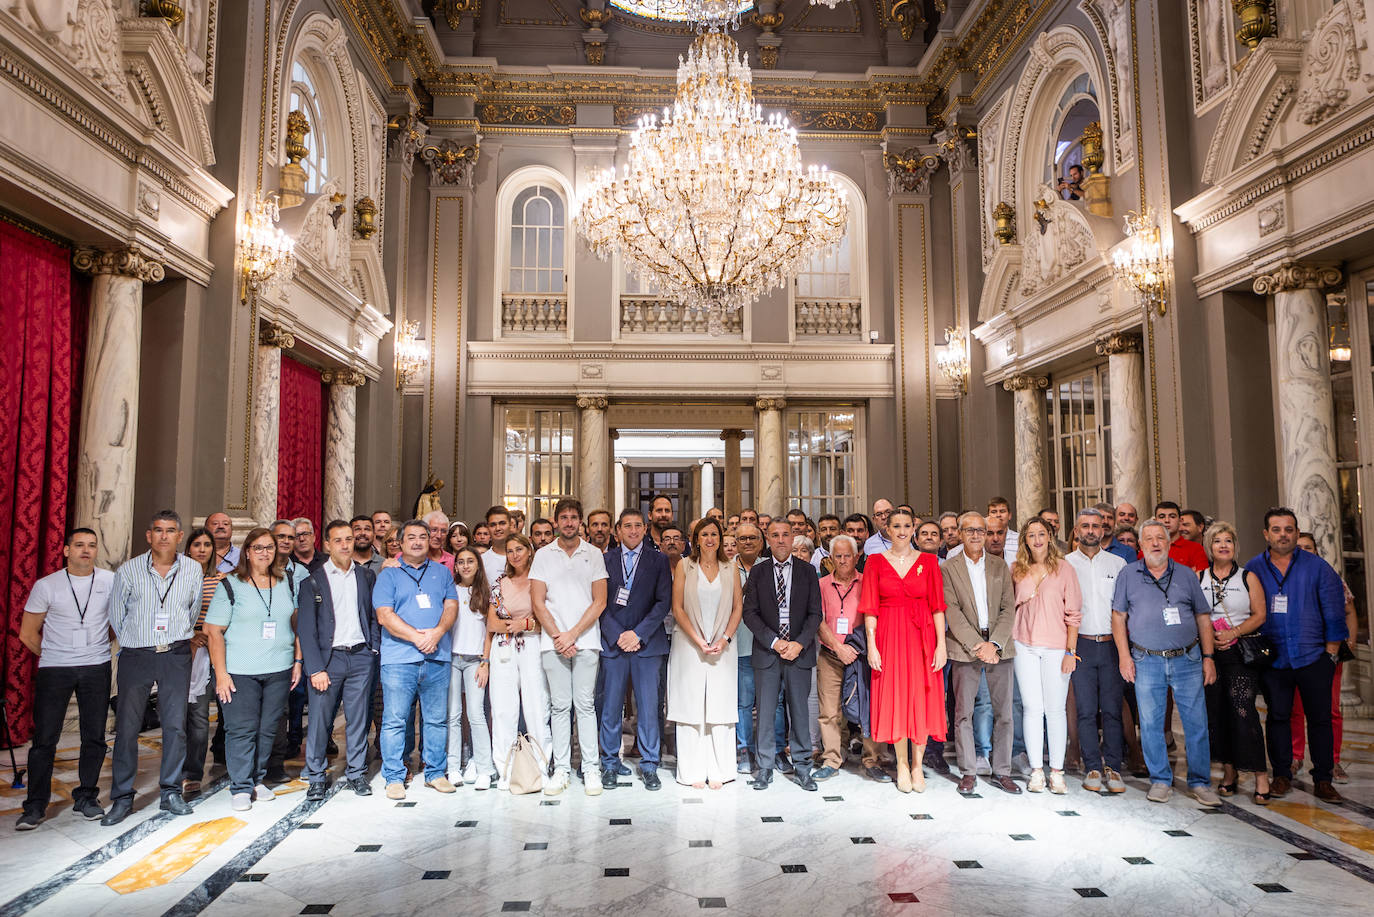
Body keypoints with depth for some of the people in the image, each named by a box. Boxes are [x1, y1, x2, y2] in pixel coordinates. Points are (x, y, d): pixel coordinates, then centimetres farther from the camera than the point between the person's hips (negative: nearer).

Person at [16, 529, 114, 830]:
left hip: (96, 668, 1)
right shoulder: (46, 586, -1)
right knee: (44, 738, 0)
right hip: (53, 669, -1)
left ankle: (86, 797, 19)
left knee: (94, 736, 5)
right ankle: (35, 805, 13)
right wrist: (54, 657, 7)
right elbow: (28, 633, 6)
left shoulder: (110, 581, 2)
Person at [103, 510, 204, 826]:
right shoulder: (128, 570, -2)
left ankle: (170, 793, 14)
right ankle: (122, 798, 13)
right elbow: (116, 614, 9)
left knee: (175, 726, 2)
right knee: (126, 726, 1)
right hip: (135, 656, -1)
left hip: (176, 657, 1)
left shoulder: (193, 570, 1)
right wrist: (133, 643, 12)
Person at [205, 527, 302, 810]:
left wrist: (297, 661, 9)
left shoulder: (285, 584, 10)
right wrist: (220, 673, -10)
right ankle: (241, 788, 8)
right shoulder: (230, 585, -1)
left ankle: (258, 779, 22)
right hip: (239, 671, -3)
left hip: (279, 670, 3)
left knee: (268, 728, 8)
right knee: (241, 729, -3)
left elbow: (296, 625, 16)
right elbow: (214, 631, -4)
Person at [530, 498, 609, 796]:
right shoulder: (543, 555, 8)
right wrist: (557, 636, -6)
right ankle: (561, 769, 12)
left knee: (585, 705, 0)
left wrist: (573, 634, -7)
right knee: (559, 706, 4)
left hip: (585, 640, -1)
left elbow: (599, 602, 1)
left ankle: (590, 769, 7)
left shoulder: (594, 554, 6)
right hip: (553, 642, 1)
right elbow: (538, 602, 4)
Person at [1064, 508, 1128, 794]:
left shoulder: (1118, 564, 9)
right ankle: (1092, 768, 9)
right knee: (1086, 710, 1)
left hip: (1112, 644, 1)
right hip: (1081, 644, -1)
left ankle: (1112, 767, 11)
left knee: (1112, 709, 1)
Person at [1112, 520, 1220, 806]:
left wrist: (1208, 657, 5)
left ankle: (1200, 783, 15)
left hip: (1187, 659, 1)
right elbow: (1118, 617, 5)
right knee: (1151, 723, 3)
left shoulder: (1186, 575, 8)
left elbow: (1203, 617, 11)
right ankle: (1160, 781, 16)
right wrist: (1125, 657, -3)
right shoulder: (1128, 575, 5)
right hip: (1147, 662, -1)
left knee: (1196, 723, 2)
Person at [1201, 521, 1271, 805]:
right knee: (1215, 710, 3)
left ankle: (1260, 774, -6)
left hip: (1241, 652, -2)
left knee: (1242, 707, -13)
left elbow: (1260, 615, 1)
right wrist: (1209, 636, -7)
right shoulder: (1198, 578, 9)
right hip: (1209, 653, 2)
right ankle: (1229, 770, 14)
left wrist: (1234, 632, -13)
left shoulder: (1247, 576, 6)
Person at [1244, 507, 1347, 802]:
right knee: (1278, 716, 7)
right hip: (1274, 659, 1)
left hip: (1314, 656, 0)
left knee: (1320, 717, 5)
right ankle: (1281, 775, 17)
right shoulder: (1253, 569, 3)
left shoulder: (1317, 567, 2)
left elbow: (1334, 614, 3)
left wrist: (1331, 653, 0)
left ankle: (1322, 780, 15)